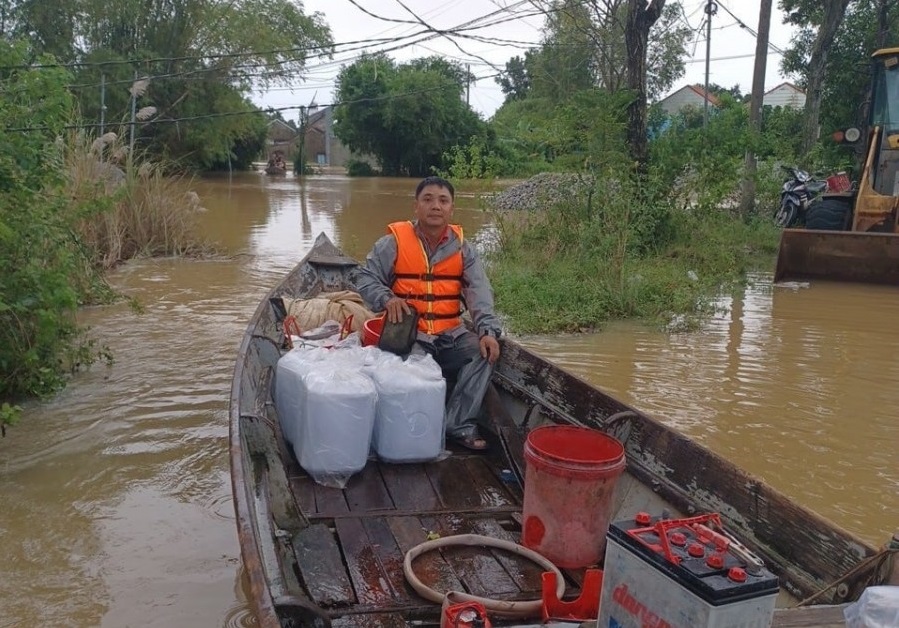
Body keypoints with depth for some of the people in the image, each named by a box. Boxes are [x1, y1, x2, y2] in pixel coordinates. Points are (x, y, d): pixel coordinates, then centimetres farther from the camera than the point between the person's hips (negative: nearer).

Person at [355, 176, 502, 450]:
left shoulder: (462, 247, 5)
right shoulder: (394, 242, -2)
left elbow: (479, 292, -4)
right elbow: (365, 279, 2)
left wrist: (488, 330, -20)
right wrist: (387, 298, -20)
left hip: (451, 333, 3)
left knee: (484, 353, -21)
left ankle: (458, 425, -12)